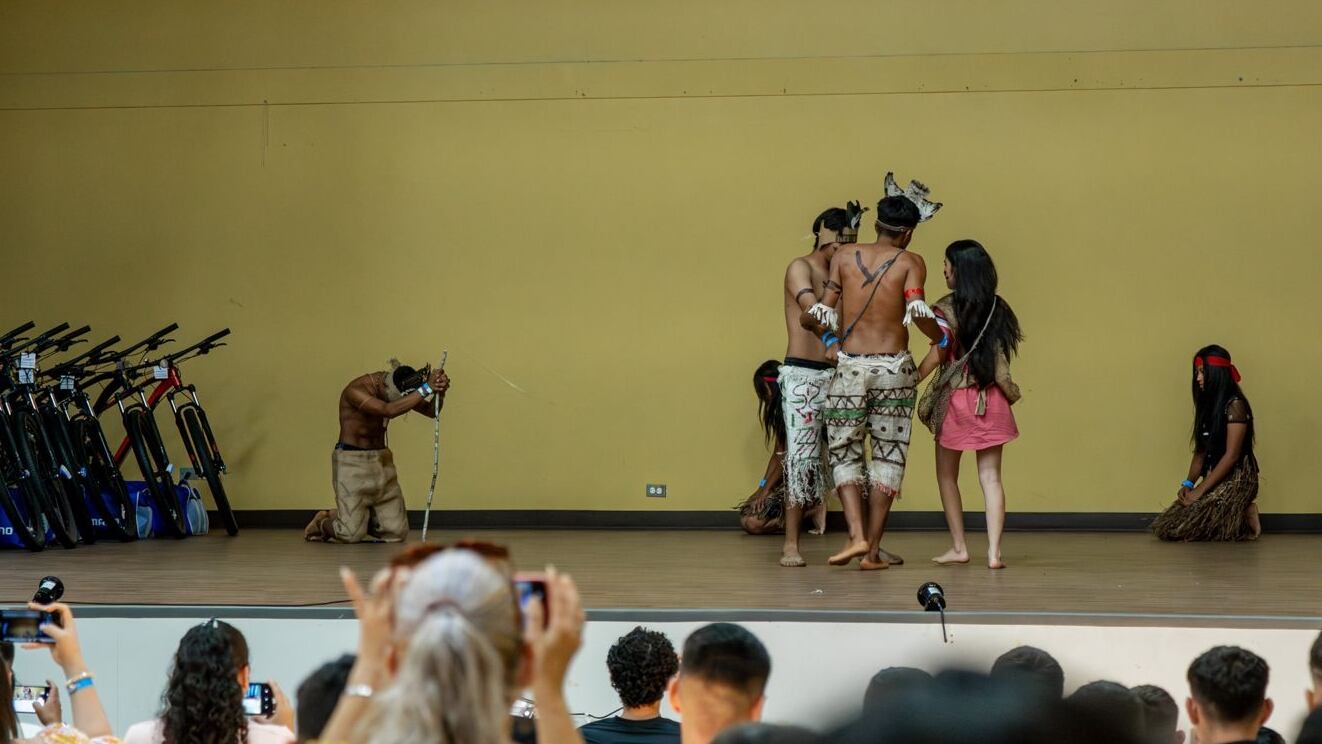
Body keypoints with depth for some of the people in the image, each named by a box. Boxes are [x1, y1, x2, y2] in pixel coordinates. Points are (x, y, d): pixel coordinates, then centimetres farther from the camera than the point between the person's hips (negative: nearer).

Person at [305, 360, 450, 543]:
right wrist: (426, 389, -41)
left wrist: (439, 392, -25)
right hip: (352, 462, -7)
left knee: (397, 532, -1)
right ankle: (323, 524, 21)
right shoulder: (356, 391, -22)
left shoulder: (398, 387, -1)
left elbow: (430, 410, -3)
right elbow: (389, 410, -37)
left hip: (382, 461, 7)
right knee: (351, 535, -14)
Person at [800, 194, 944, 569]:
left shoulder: (844, 256, 6)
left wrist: (828, 337, 19)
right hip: (894, 367, -1)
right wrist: (943, 338, -8)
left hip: (849, 366, 1)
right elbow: (917, 312, -17)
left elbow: (821, 314, 5)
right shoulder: (910, 263, -1)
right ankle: (873, 550, 6)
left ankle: (857, 536, -8)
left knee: (844, 453, 10)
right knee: (888, 457, 8)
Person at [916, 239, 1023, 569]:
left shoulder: (947, 309, -10)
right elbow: (1001, 357, 4)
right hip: (991, 401, 3)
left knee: (947, 476, 13)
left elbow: (937, 355, -16)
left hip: (955, 398, -3)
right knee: (990, 477, 3)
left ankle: (959, 547, 12)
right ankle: (994, 551, -5)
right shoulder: (997, 308, 3)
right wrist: (1010, 391, 15)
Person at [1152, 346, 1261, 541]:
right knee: (1162, 526, -4)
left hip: (1236, 479, -9)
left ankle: (1242, 520, -3)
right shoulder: (1208, 404, 15)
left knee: (1173, 529, -20)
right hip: (1216, 478, 9)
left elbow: (1231, 456, -18)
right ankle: (1235, 516, 5)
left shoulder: (1235, 405, -12)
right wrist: (1188, 484, -2)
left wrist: (1200, 490, -18)